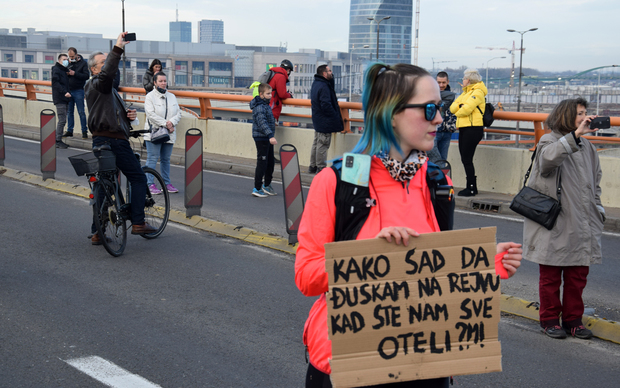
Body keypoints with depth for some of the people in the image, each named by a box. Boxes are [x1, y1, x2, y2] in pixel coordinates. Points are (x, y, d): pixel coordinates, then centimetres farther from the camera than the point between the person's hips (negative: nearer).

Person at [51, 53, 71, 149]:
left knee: (62, 120, 11)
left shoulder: (64, 70, 20)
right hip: (59, 99, -9)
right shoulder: (56, 69, -7)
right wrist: (64, 92, -27)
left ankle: (59, 140, 16)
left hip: (64, 99, 9)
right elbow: (55, 83, -21)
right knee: (62, 120, -11)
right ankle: (57, 141, -7)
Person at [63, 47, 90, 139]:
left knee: (81, 112, -3)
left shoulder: (83, 63, -2)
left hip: (78, 91, -5)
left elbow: (86, 76, -11)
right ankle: (69, 130, 18)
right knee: (69, 112, 10)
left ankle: (84, 131, 3)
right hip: (69, 90, 5)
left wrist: (75, 74, -19)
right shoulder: (67, 62, 10)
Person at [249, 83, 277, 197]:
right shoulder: (259, 107, -17)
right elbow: (262, 123, -27)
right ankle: (257, 188, 0)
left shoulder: (266, 105, 14)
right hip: (261, 138, -10)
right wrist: (270, 136, -35)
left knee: (270, 162, 16)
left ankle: (267, 185, 29)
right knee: (262, 163, -6)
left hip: (268, 139, 10)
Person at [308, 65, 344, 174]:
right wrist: (335, 118, -16)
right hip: (325, 122, -11)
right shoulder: (323, 87, -22)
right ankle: (321, 168, 2)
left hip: (317, 119, 11)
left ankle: (313, 166, 26)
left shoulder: (315, 84, 10)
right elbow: (326, 105, -25)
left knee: (316, 143, 18)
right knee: (323, 145, -4)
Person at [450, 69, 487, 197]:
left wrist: (458, 112, 0)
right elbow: (452, 108, 11)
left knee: (467, 159, -9)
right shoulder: (465, 93, 22)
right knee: (465, 159, 10)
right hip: (463, 128, 9)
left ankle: (471, 188, -3)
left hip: (473, 128, -9)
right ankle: (472, 187, 18)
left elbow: (467, 109, -20)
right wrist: (459, 105, -10)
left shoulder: (478, 92, -7)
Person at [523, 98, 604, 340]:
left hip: (582, 224, 6)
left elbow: (595, 181, 22)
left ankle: (573, 319, 21)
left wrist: (597, 209, 13)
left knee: (578, 275, 9)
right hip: (554, 223, -5)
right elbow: (547, 158, -30)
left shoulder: (587, 147, 15)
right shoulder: (549, 141, -5)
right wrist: (576, 135, -35)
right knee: (550, 276, 4)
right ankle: (550, 320, 17)